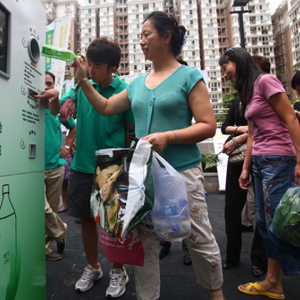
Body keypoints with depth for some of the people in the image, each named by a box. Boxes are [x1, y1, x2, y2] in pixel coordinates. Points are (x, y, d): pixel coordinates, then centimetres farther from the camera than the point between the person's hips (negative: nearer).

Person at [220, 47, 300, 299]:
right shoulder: (247, 93, 20)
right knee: (265, 221, 9)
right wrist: (246, 168, 14)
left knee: (276, 220, -6)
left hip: (278, 159, -8)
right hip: (260, 161, 8)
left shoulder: (265, 81, -4)